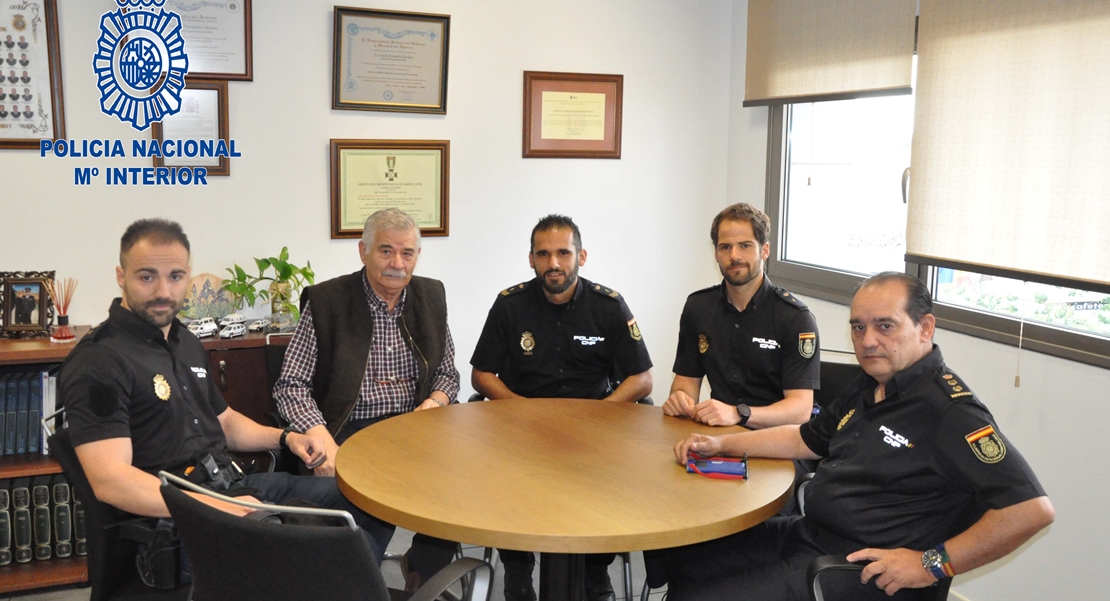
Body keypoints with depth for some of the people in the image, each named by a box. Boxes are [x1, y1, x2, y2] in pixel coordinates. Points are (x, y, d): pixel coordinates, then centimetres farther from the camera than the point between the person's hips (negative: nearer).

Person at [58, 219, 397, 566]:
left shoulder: (186, 343, 17)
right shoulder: (98, 362, -12)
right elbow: (109, 481, -22)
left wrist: (285, 438, 11)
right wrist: (222, 510, -27)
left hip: (234, 486, 9)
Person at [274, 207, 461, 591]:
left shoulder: (431, 296, 9)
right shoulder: (326, 301, -4)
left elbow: (447, 374, 17)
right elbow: (291, 387, -5)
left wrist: (434, 402, -6)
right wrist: (323, 441, -22)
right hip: (348, 432, -4)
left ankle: (423, 568, 6)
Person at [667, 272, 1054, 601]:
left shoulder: (949, 410, -20)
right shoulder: (869, 389, 11)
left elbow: (1033, 509, -25)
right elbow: (806, 440, 24)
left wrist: (931, 564, -24)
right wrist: (721, 445, 16)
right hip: (805, 533, 9)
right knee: (678, 559, 9)